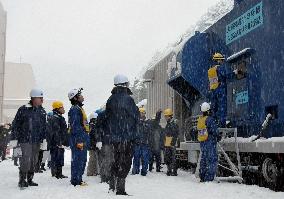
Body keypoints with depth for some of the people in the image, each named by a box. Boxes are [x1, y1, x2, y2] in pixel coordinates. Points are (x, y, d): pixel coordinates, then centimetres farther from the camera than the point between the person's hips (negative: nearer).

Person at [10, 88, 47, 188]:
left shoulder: (42, 111, 10)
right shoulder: (23, 109, -7)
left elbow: (44, 126, 17)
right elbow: (15, 125, -4)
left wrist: (44, 139, 12)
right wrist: (14, 139, -7)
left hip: (37, 141, 6)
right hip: (25, 140, -6)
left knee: (34, 161, 10)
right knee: (26, 160, -11)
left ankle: (30, 179, 21)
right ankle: (22, 180, 3)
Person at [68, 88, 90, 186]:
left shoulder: (79, 108, 20)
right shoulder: (74, 109, -13)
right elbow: (75, 126, -20)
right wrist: (79, 141, -23)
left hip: (83, 139, 11)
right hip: (78, 139, -11)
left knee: (82, 160, 14)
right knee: (78, 160, -7)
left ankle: (78, 179, 22)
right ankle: (76, 180, -1)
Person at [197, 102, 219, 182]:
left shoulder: (199, 120, 8)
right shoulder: (210, 119, -15)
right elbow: (215, 131, -16)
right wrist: (217, 136, 5)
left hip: (202, 143, 8)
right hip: (210, 142, -8)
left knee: (203, 159, 16)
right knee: (213, 160, -4)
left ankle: (202, 177, 21)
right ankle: (209, 178, -9)